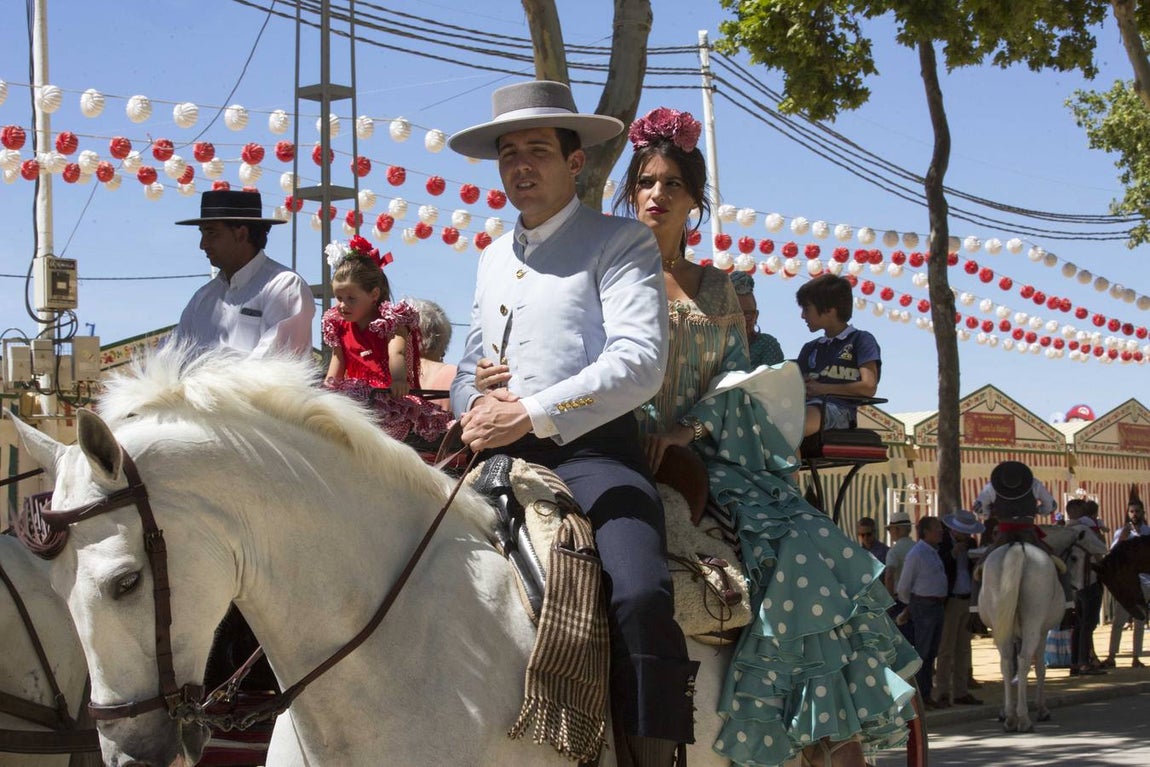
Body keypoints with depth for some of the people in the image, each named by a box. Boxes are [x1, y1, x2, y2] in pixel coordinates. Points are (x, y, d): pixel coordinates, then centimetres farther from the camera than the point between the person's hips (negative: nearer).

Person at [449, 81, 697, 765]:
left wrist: (529, 415, -18)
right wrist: (472, 403, 2)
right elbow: (469, 367, 29)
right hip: (497, 456, 7)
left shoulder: (620, 241, 4)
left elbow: (639, 361, -11)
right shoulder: (493, 259, 24)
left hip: (590, 451, -6)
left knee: (640, 595, -32)